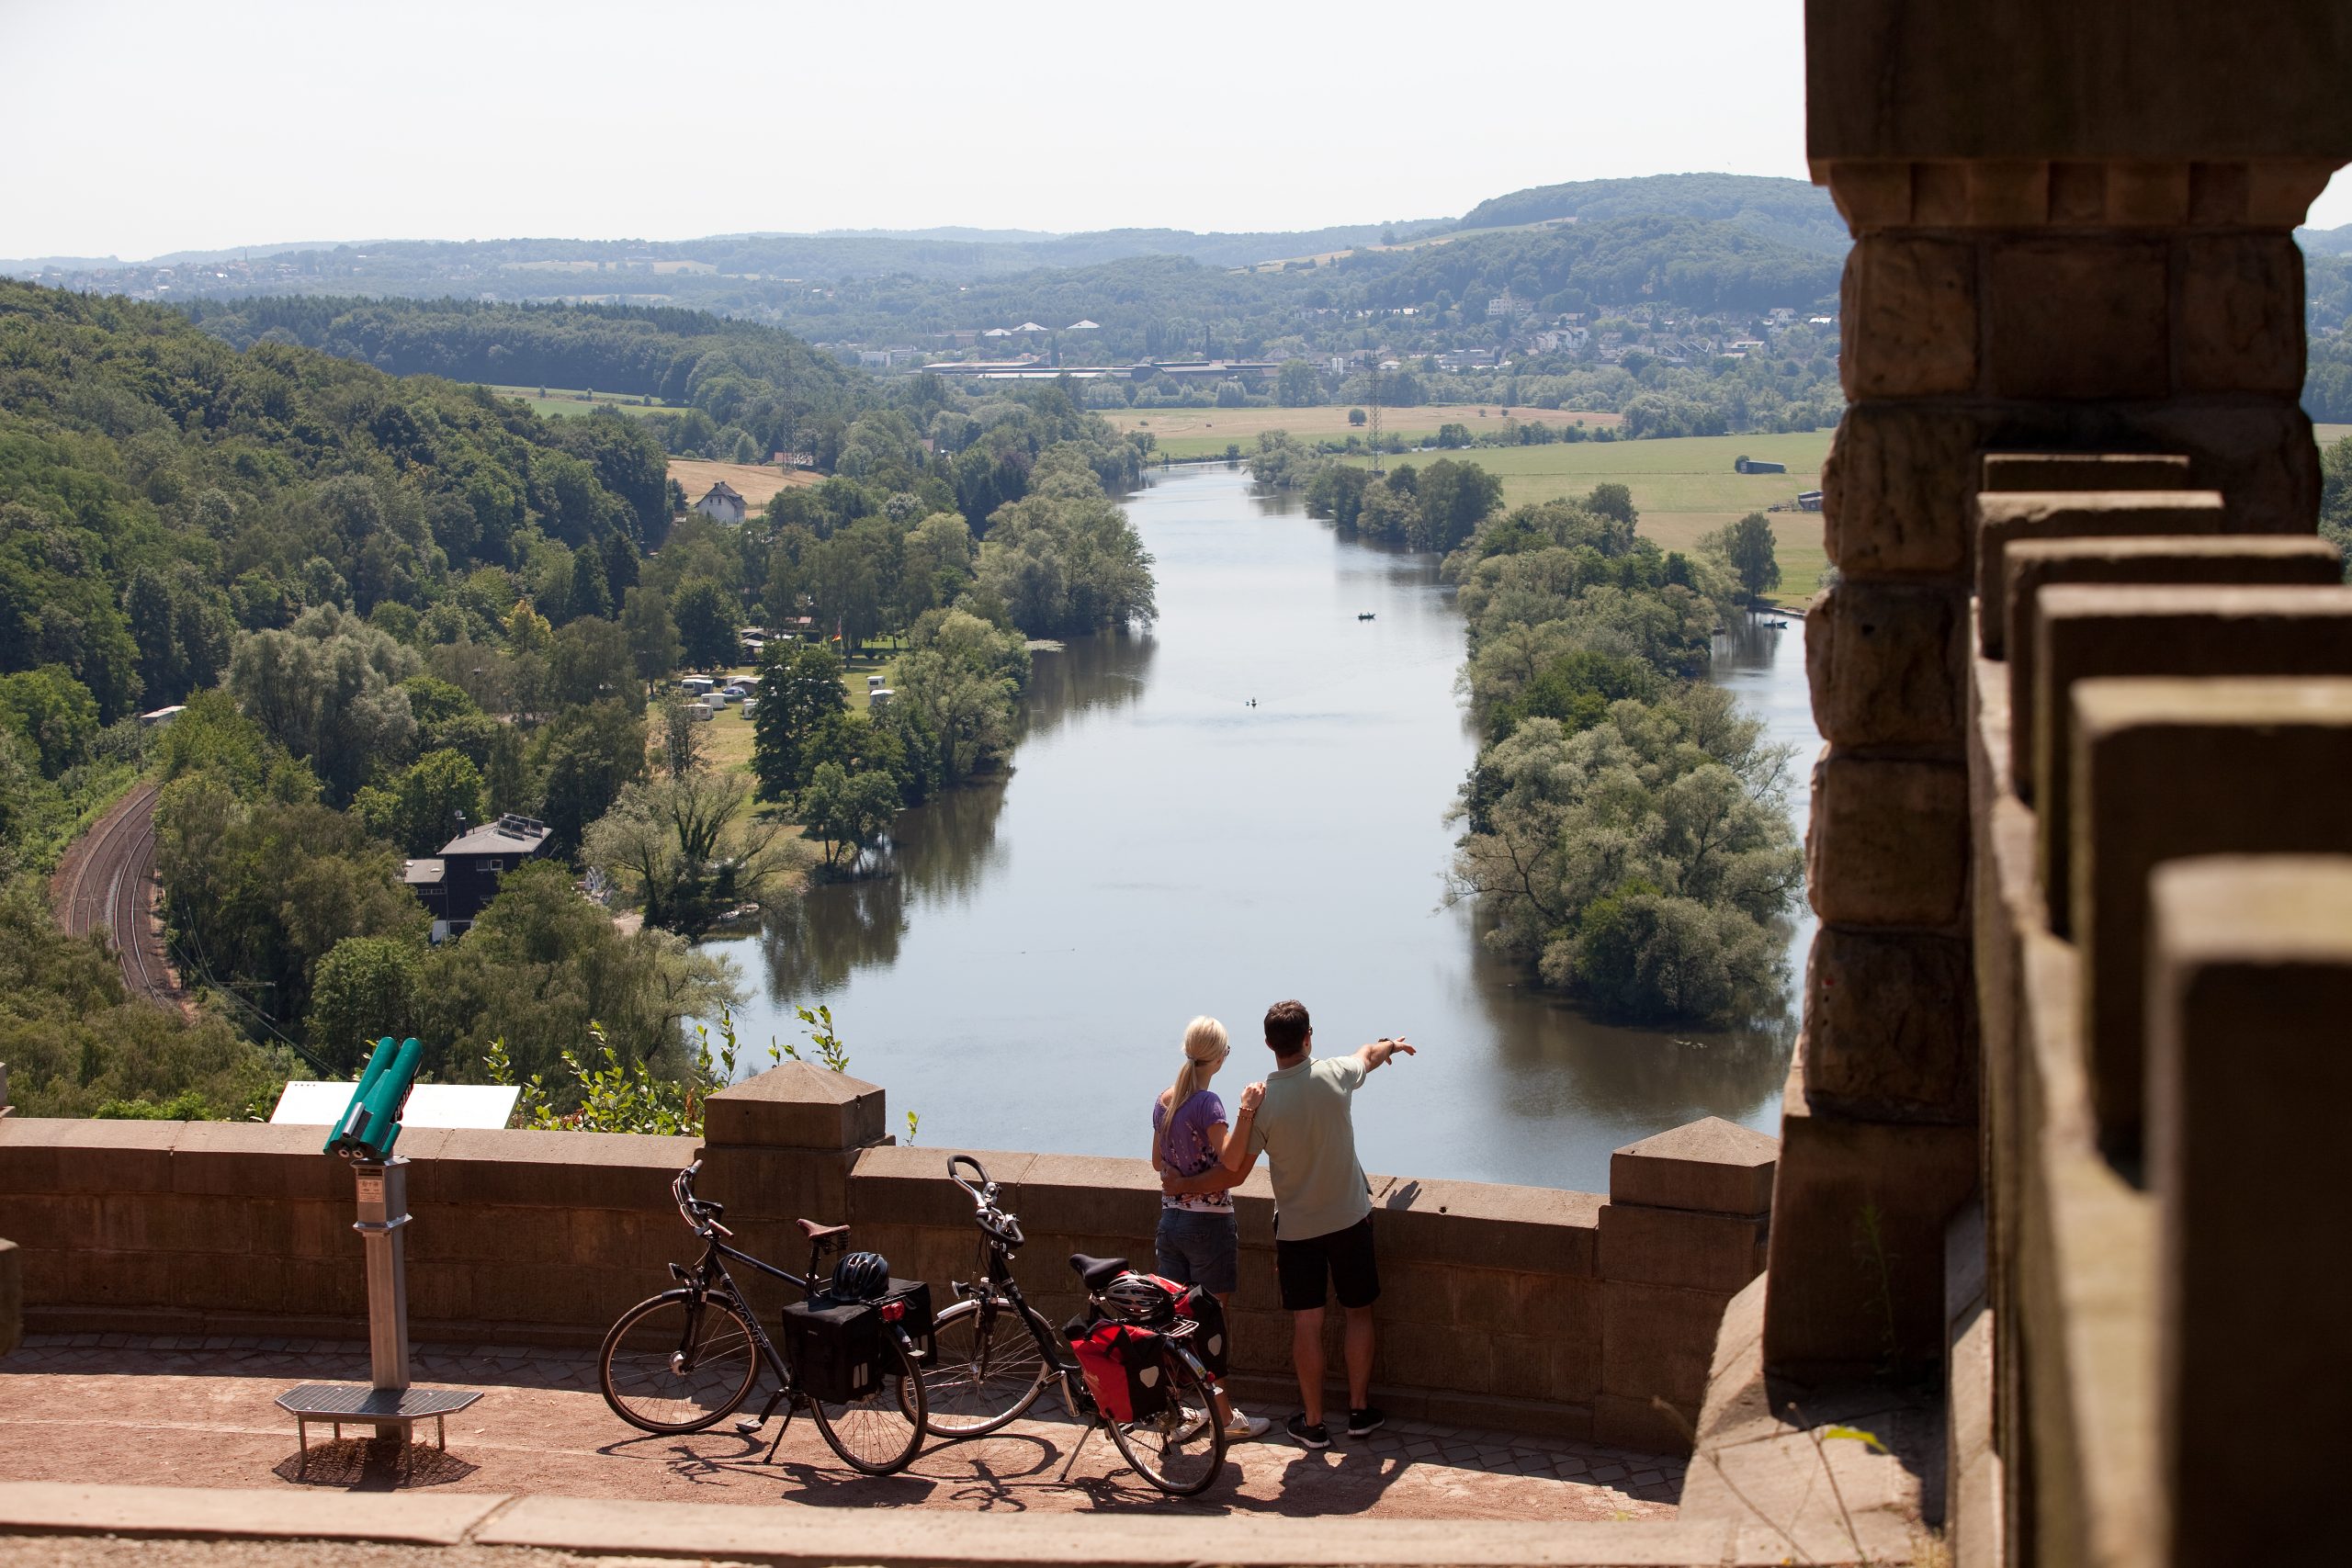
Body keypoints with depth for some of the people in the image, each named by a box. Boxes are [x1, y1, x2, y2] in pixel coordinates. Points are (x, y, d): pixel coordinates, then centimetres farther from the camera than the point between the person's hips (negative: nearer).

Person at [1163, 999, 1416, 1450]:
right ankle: (1360, 1410, 22)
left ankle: (1312, 1422, 14)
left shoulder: (1260, 1101, -18)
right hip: (1350, 1218, 2)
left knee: (1306, 1324, 6)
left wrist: (1184, 1185, 4)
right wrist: (1393, 1044, 38)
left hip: (1296, 1227, -2)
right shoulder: (1336, 1075, -11)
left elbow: (1232, 1173, -13)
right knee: (1358, 1312, 16)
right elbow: (1370, 1053, 15)